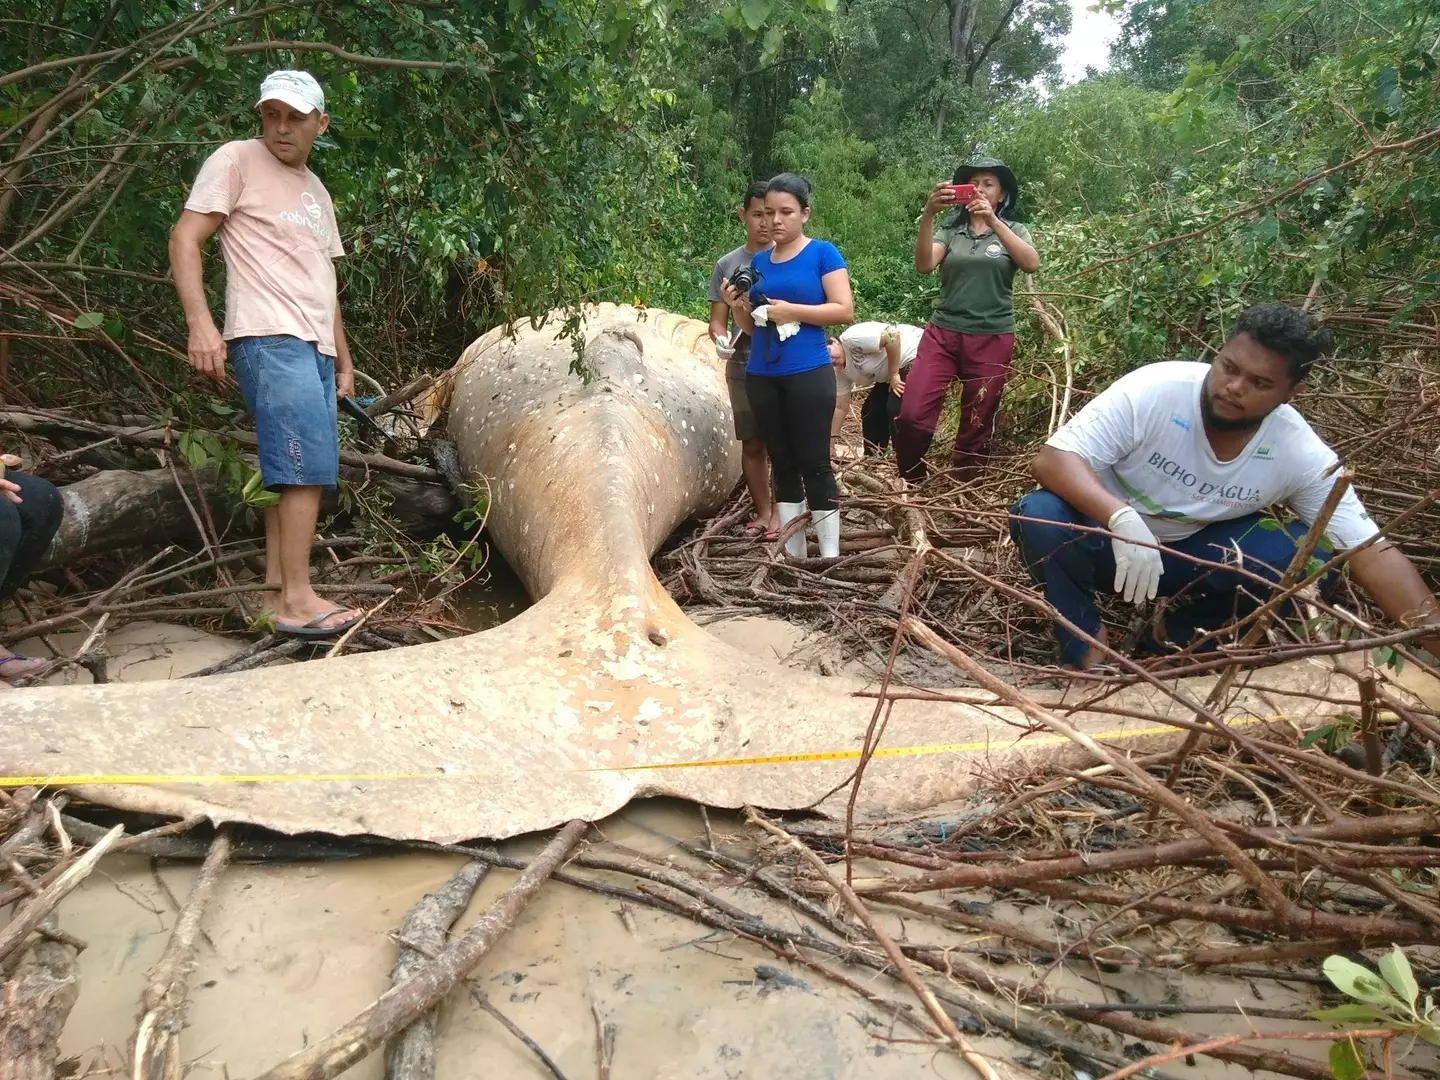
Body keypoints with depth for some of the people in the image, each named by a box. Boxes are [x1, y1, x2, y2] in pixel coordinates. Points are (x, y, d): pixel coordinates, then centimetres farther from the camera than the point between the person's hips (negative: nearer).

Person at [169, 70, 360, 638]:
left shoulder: (316, 190, 24)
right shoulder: (237, 160, 1)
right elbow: (184, 239, -5)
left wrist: (343, 357, 22)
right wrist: (200, 323, -18)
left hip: (314, 346, 8)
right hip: (269, 337, -8)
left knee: (292, 466, 5)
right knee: (308, 463, -16)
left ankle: (277, 580, 10)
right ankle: (297, 600, -13)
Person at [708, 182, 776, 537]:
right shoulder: (727, 264, 6)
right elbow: (718, 320, 6)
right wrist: (721, 340, -16)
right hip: (743, 371, 3)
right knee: (752, 445, 9)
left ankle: (780, 512, 11)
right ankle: (762, 511, 20)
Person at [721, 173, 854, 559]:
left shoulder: (823, 253, -2)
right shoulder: (758, 261, 12)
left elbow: (844, 310, -10)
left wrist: (791, 311, -16)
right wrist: (737, 306, -4)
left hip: (809, 375, -5)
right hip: (760, 377, 6)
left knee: (814, 463, -4)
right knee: (781, 462, 9)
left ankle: (830, 556, 2)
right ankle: (792, 553, 16)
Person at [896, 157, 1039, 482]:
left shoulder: (1014, 231, 8)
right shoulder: (950, 231, 8)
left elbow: (1032, 264, -14)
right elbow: (924, 264, -11)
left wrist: (993, 221, -22)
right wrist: (928, 215, -25)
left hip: (992, 340, 0)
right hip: (943, 334, 0)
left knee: (976, 429, 5)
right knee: (911, 415, -15)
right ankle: (911, 487, 7)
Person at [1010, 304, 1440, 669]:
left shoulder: (1302, 454, -17)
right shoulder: (1153, 389, -27)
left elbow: (1371, 553, -17)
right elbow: (1051, 459, -31)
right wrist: (1122, 518, -49)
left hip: (1192, 552, 3)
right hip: (1108, 533, -2)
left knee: (1312, 557, -19)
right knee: (1041, 518, -35)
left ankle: (1182, 631, 4)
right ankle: (1086, 645, -9)